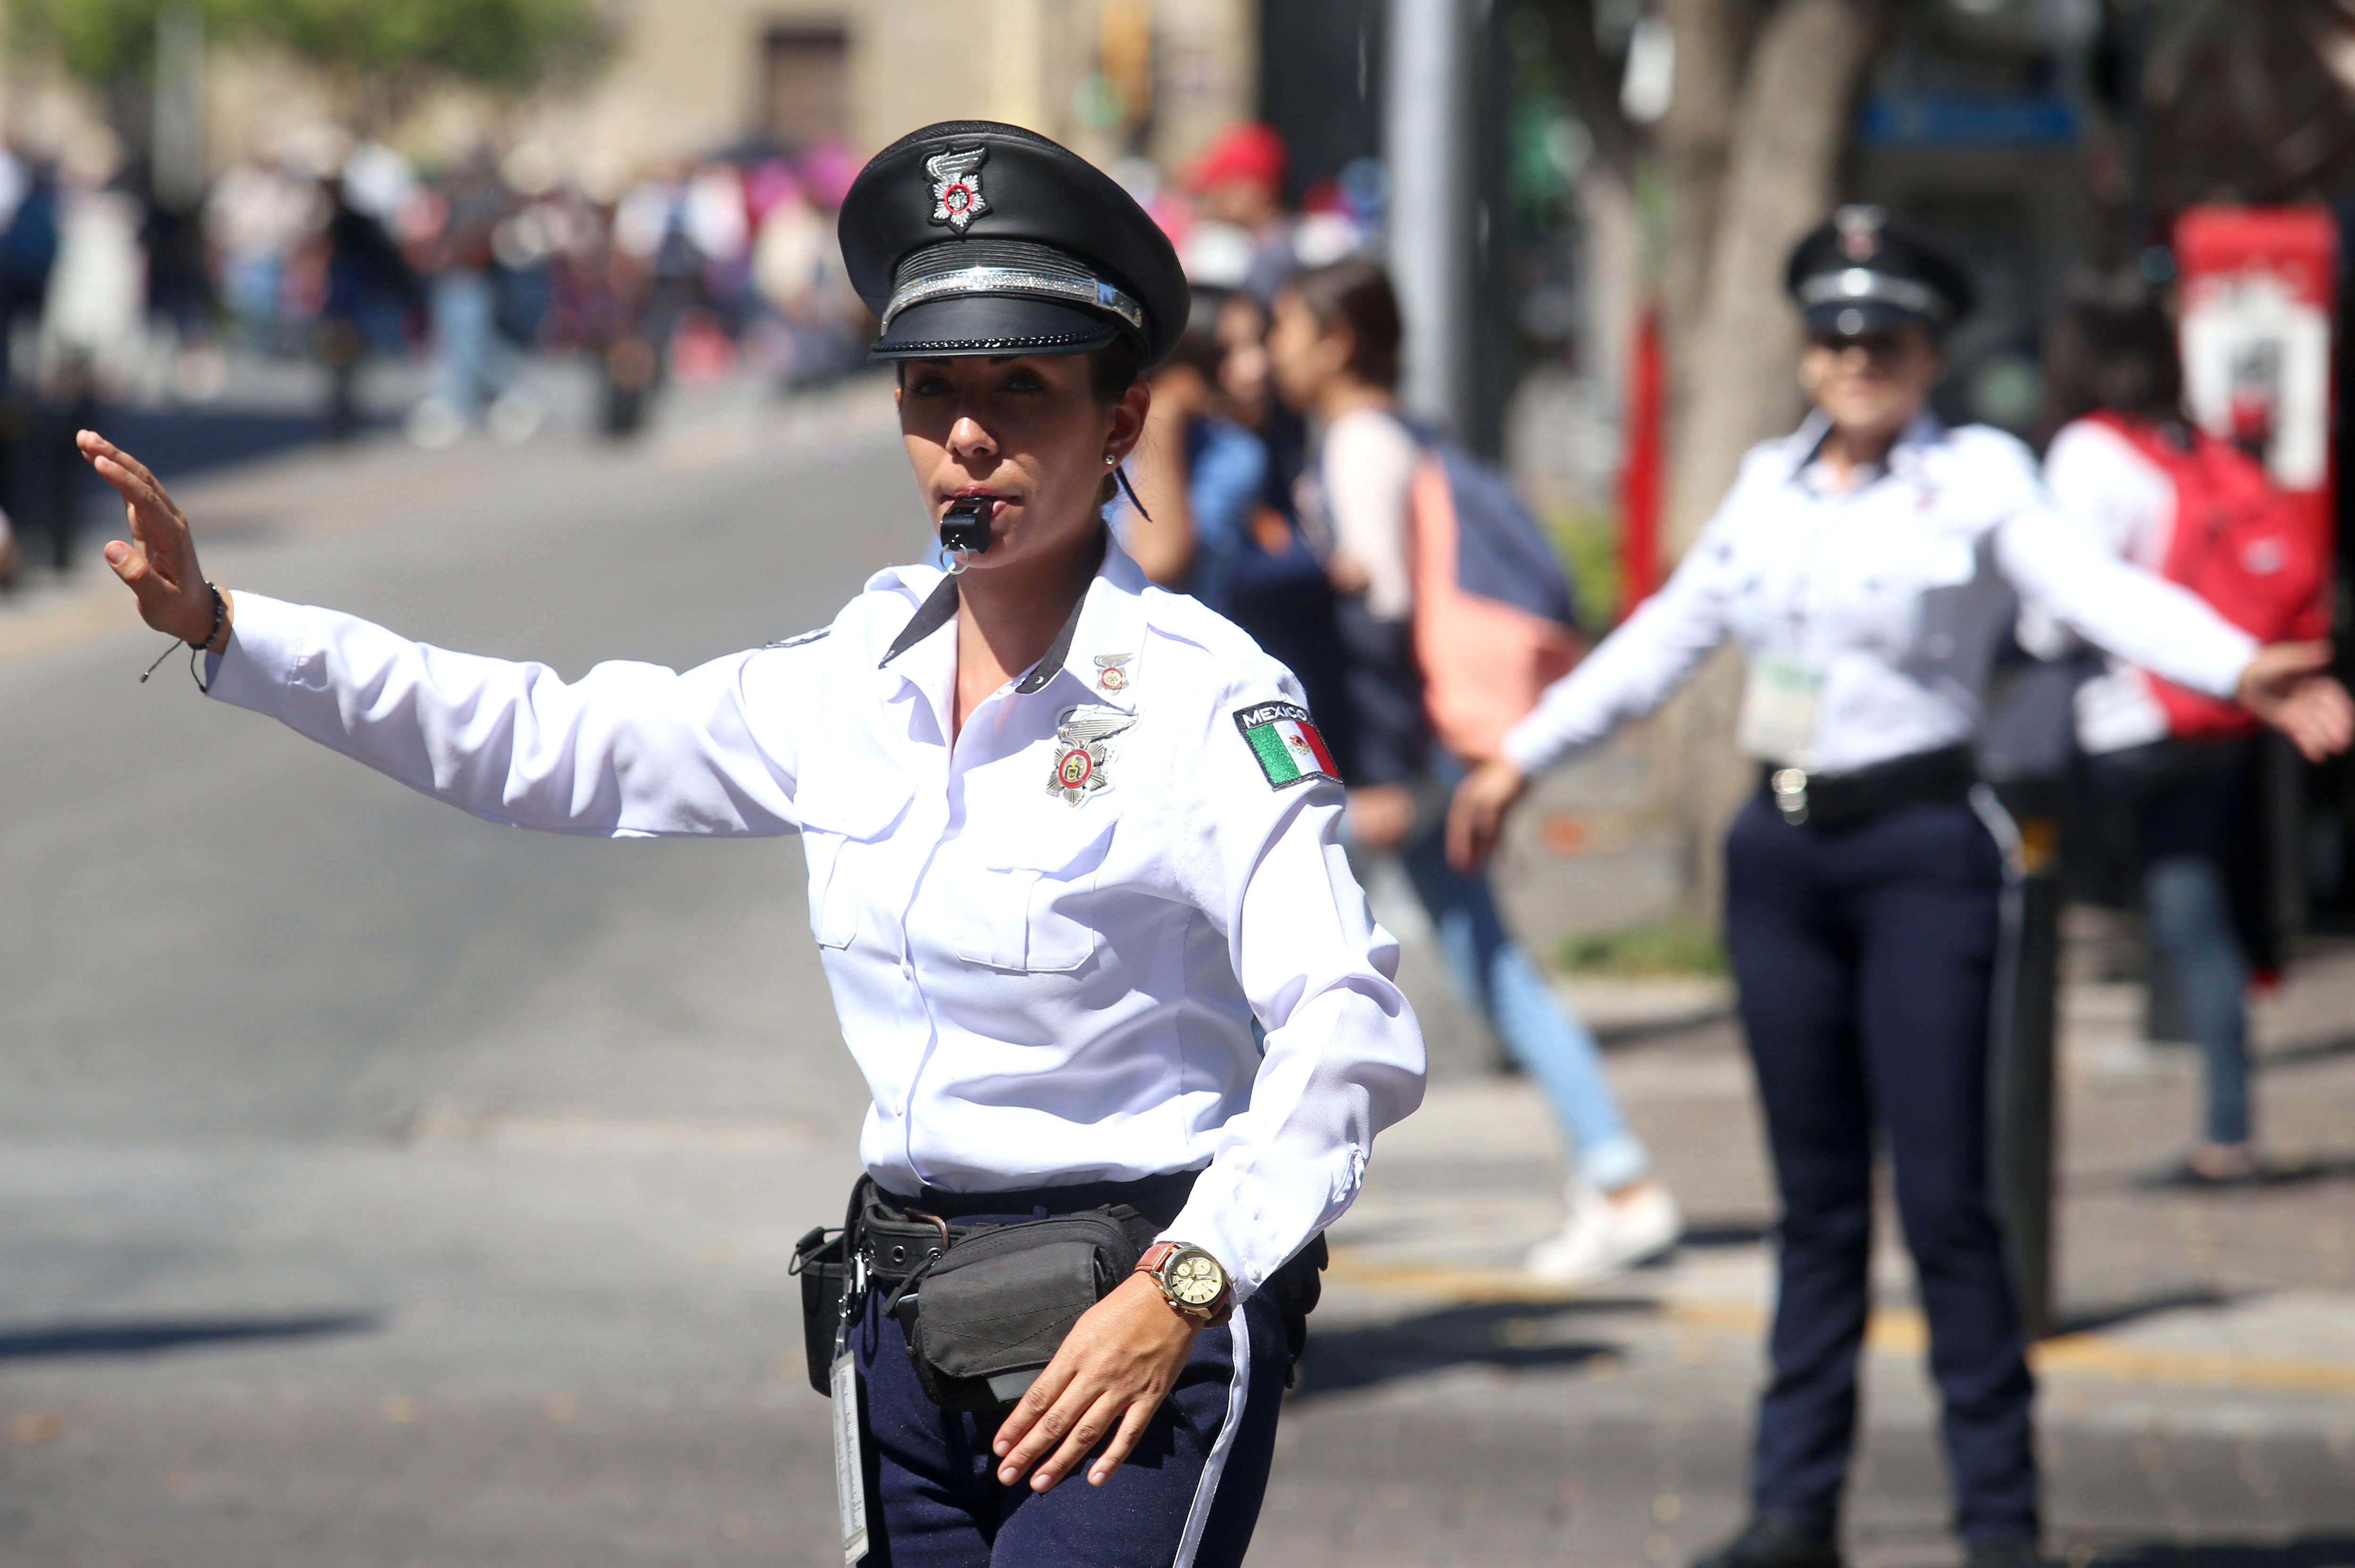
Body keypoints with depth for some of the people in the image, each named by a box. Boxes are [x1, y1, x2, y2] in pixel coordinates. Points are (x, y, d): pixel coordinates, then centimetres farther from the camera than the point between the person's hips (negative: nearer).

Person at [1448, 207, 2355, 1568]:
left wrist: (2246, 671, -33)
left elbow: (2101, 590, -17)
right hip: (1782, 851, 4)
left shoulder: (1978, 479, -3)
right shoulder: (1770, 488, 11)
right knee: (1817, 1197, 9)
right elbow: (1666, 640, 22)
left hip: (1922, 852, -4)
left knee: (1945, 1194, -8)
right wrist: (1521, 760, 25)